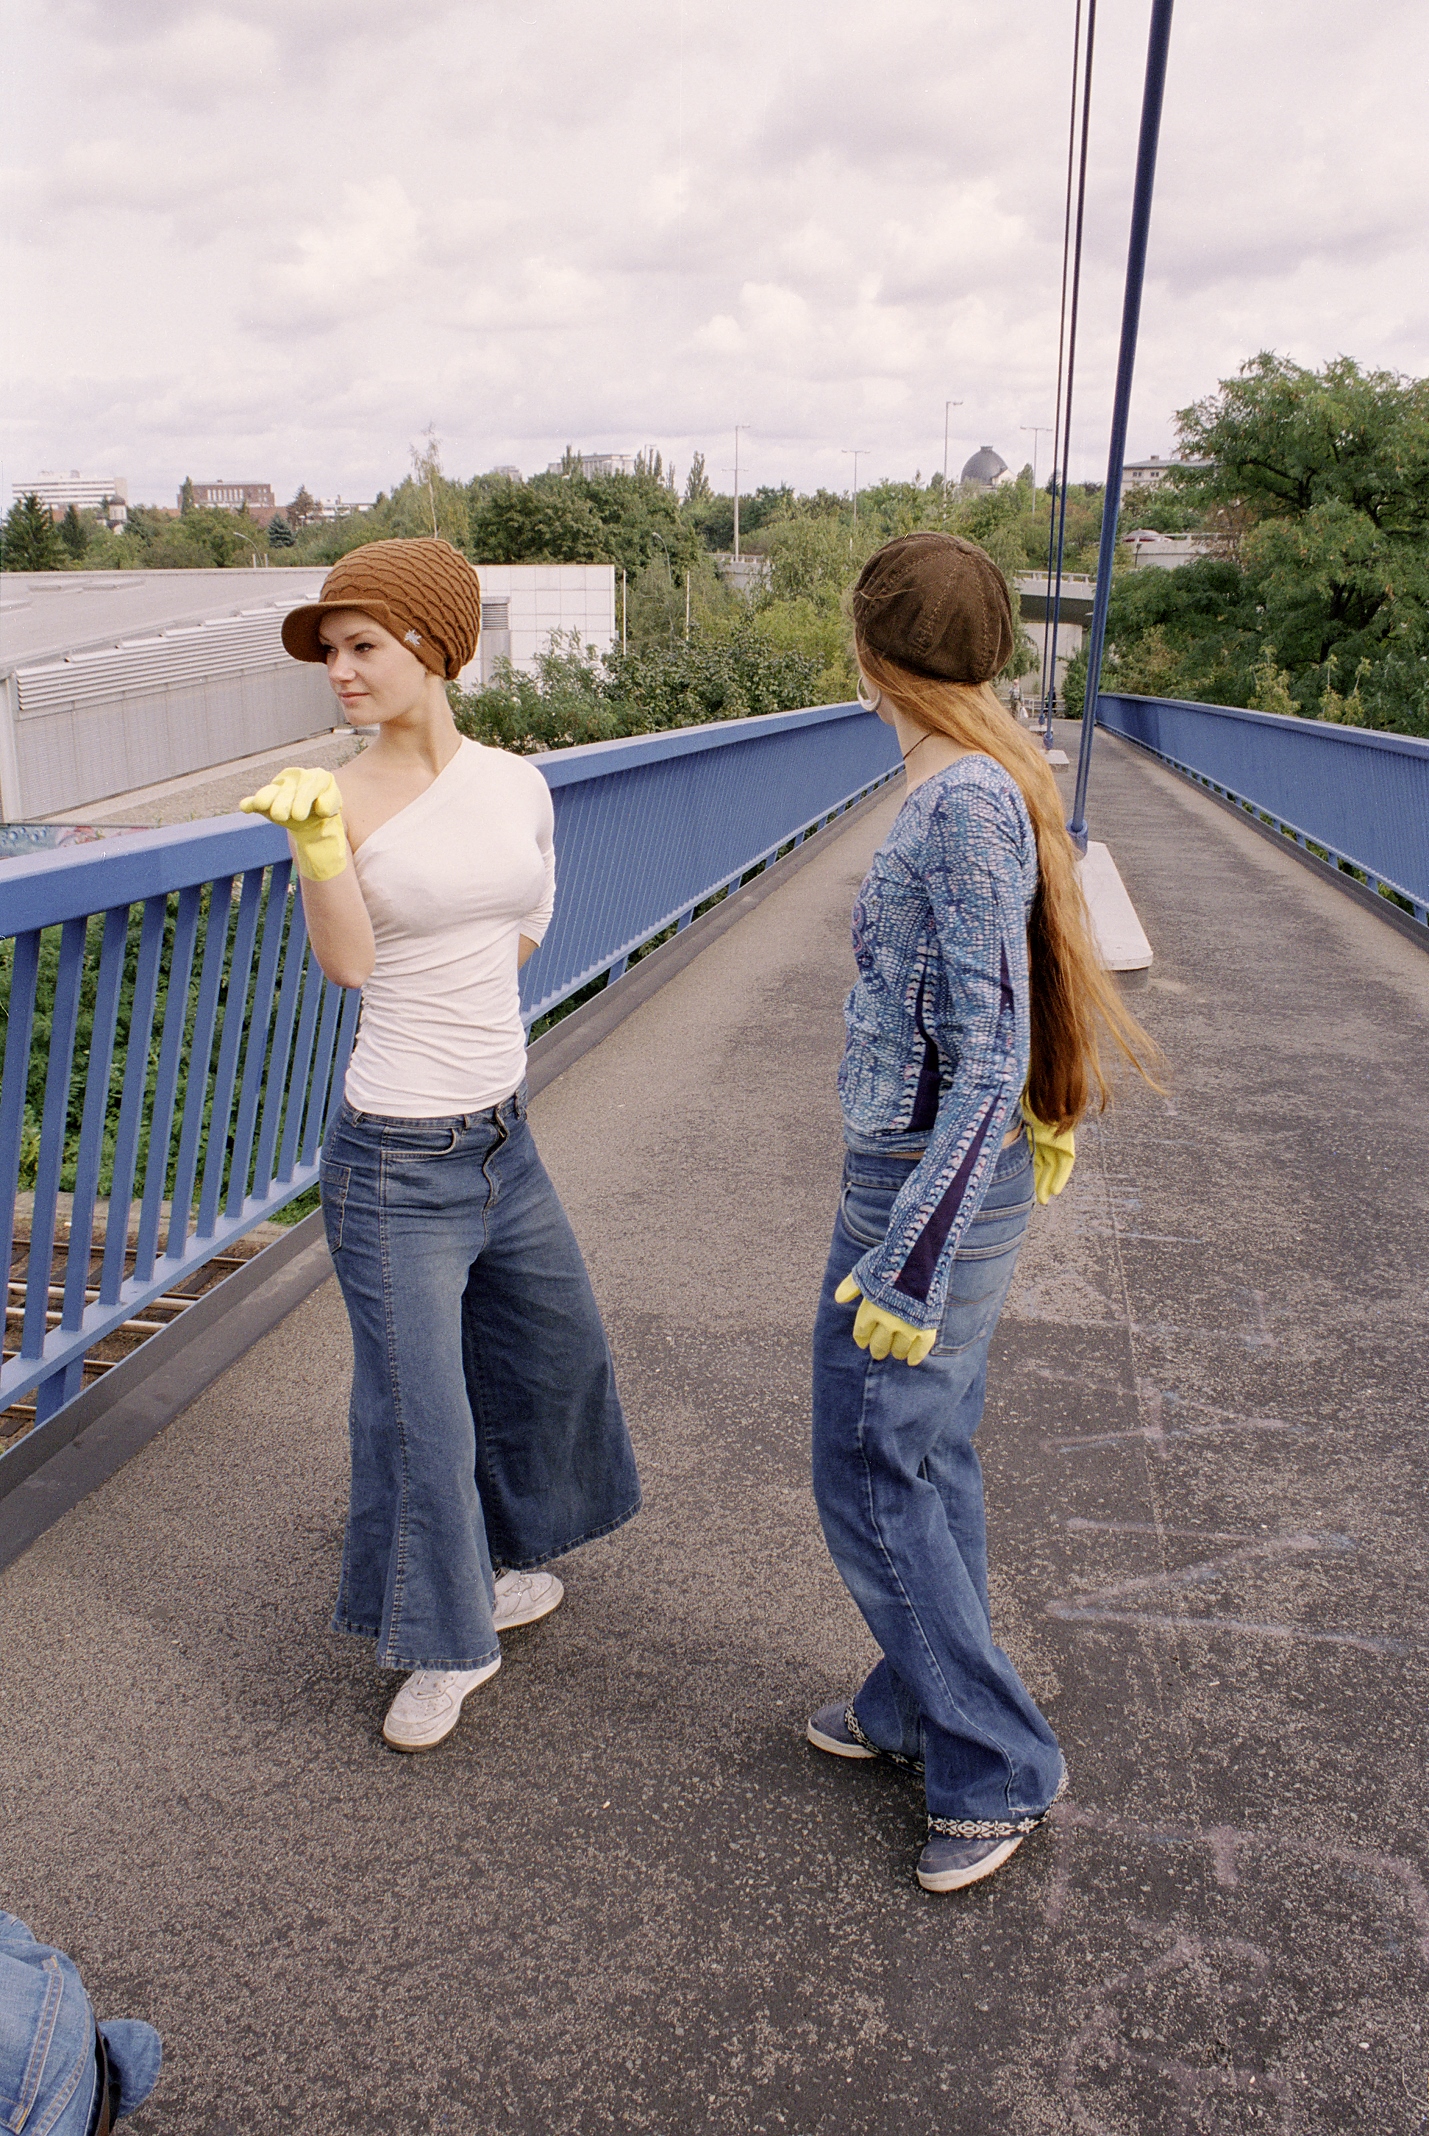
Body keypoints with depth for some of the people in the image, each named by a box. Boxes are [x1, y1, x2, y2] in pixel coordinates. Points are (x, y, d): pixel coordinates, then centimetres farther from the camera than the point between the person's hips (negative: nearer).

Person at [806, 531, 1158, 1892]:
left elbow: (984, 1062, -24)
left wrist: (907, 1263, -22)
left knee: (872, 1477, 4)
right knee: (930, 1458, 19)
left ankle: (998, 1766, 19)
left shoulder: (963, 804, -22)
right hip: (960, 1173, 9)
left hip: (927, 1184, -9)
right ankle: (921, 1708, 37)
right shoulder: (988, 783, 6)